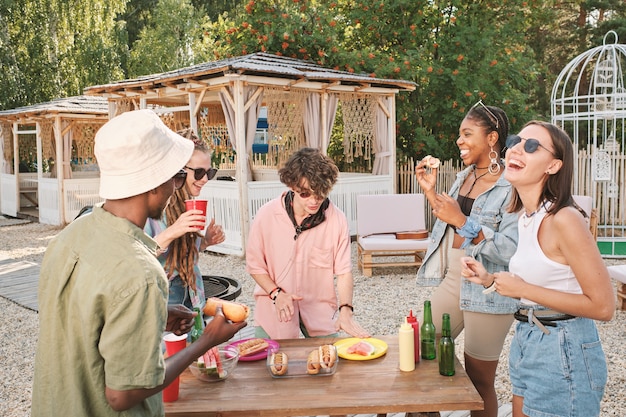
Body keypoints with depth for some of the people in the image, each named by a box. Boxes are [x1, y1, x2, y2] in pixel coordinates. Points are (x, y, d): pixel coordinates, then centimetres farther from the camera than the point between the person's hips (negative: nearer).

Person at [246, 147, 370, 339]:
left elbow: (343, 271, -11)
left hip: (321, 310, 1)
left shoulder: (337, 220, -14)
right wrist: (276, 293, -18)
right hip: (274, 308, 0)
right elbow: (255, 265, -4)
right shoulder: (266, 215, -14)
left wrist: (345, 310, -24)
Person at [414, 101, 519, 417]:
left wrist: (462, 221, -25)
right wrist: (430, 191, 3)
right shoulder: (463, 177, 8)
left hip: (488, 293, -7)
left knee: (479, 381, 8)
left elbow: (510, 250, -24)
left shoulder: (512, 187, -15)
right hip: (451, 282, 7)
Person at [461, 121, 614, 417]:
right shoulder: (525, 216, 4)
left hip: (563, 352, -8)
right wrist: (489, 280, 1)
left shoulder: (564, 219, -21)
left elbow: (602, 306, -21)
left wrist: (522, 289, -20)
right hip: (526, 342, 8)